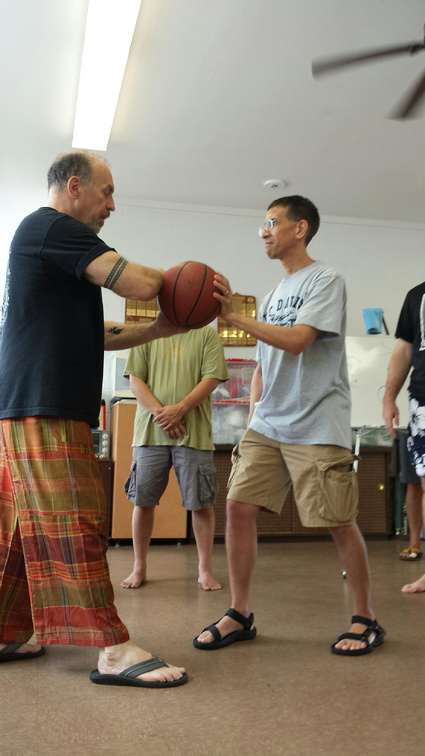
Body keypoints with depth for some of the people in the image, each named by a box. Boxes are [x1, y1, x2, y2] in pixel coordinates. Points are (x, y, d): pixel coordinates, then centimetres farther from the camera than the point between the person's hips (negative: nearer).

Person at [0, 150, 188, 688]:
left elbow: (91, 335, 23)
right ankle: (114, 650, -4)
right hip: (46, 407, -10)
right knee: (75, 524, -9)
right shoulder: (55, 227, -8)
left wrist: (156, 330, 11)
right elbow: (138, 284, -19)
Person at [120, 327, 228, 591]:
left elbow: (212, 379, -3)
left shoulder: (207, 334, 7)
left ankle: (205, 569, 17)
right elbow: (136, 380, 4)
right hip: (150, 431, 2)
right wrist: (159, 412, -12)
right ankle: (139, 567, 21)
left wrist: (180, 409, -15)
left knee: (201, 502, 2)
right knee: (143, 500, 5)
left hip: (194, 432, -1)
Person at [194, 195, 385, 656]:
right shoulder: (274, 295, 19)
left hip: (316, 427, -7)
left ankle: (365, 619, 17)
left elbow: (296, 341, -18)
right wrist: (253, 420, 14)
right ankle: (239, 615, 11)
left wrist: (234, 316, -19)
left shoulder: (325, 281, -3)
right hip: (267, 427, 7)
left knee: (337, 522, -2)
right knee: (238, 506, -2)